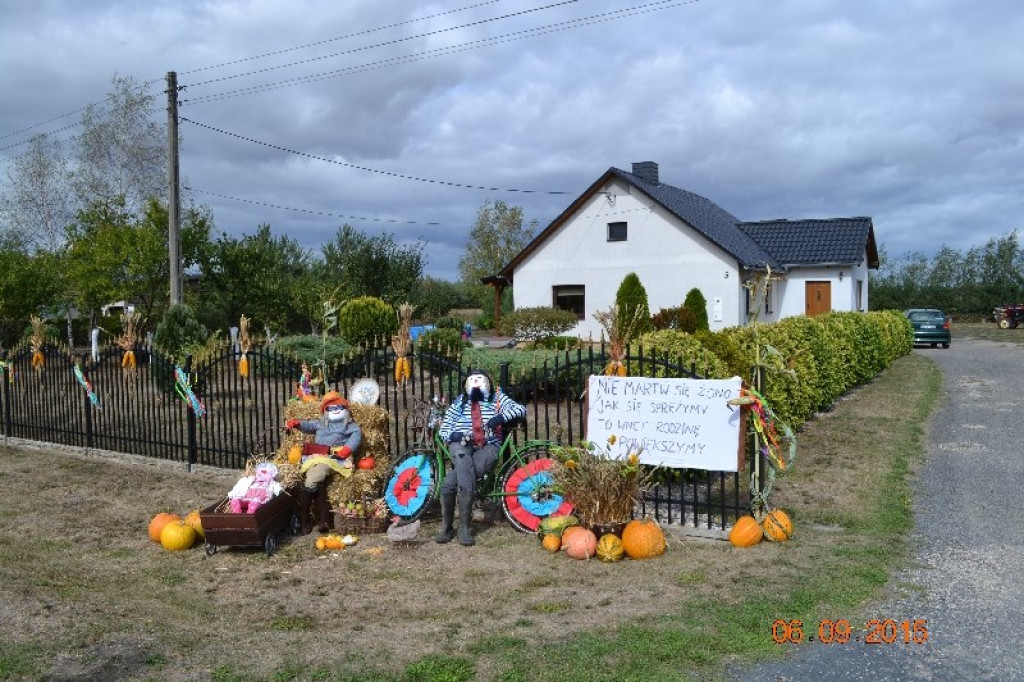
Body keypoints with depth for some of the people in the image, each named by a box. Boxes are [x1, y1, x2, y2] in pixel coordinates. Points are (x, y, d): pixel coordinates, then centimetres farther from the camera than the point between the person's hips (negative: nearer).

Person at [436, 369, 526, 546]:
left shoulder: (497, 398, 15)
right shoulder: (459, 402, 20)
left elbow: (521, 409, 0)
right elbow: (443, 430, 15)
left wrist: (501, 417, -18)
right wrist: (453, 435, -10)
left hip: (487, 447, -1)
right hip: (461, 444, 1)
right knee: (463, 457, -39)